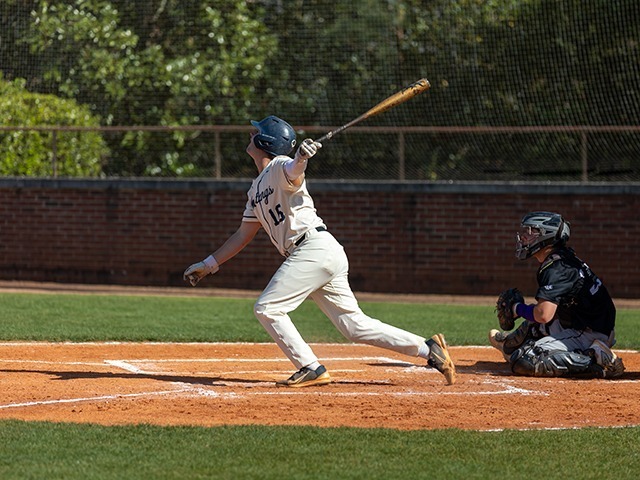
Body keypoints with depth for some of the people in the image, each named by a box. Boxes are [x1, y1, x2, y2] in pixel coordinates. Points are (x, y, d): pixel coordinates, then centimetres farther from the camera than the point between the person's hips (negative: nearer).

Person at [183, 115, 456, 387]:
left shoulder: (279, 167, -3)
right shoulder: (257, 188, 25)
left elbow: (292, 171, -28)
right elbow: (244, 234, 31)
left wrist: (300, 159, -53)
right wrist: (209, 265, 29)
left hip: (315, 249, -9)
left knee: (267, 308, -9)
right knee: (355, 326, 5)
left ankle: (311, 370, -11)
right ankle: (428, 349, 3)